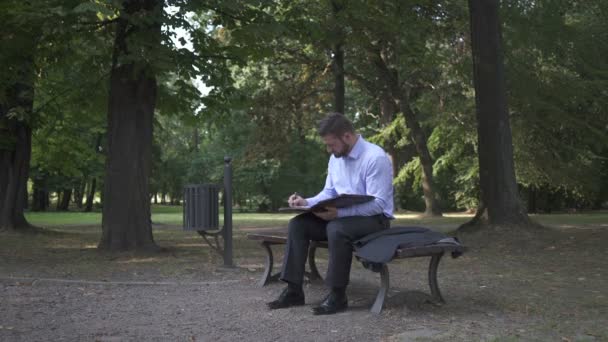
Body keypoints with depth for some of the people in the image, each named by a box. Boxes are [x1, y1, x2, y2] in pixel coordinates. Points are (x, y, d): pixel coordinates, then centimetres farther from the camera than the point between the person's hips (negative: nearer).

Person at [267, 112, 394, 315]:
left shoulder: (375, 158, -20)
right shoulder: (336, 159, 6)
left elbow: (377, 205, -24)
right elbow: (328, 193, 12)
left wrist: (339, 212, -34)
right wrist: (306, 202, -7)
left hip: (374, 219, -8)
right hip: (341, 216, 8)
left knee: (337, 228, -37)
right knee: (297, 224, -10)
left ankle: (337, 295, -22)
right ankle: (294, 290, -10)